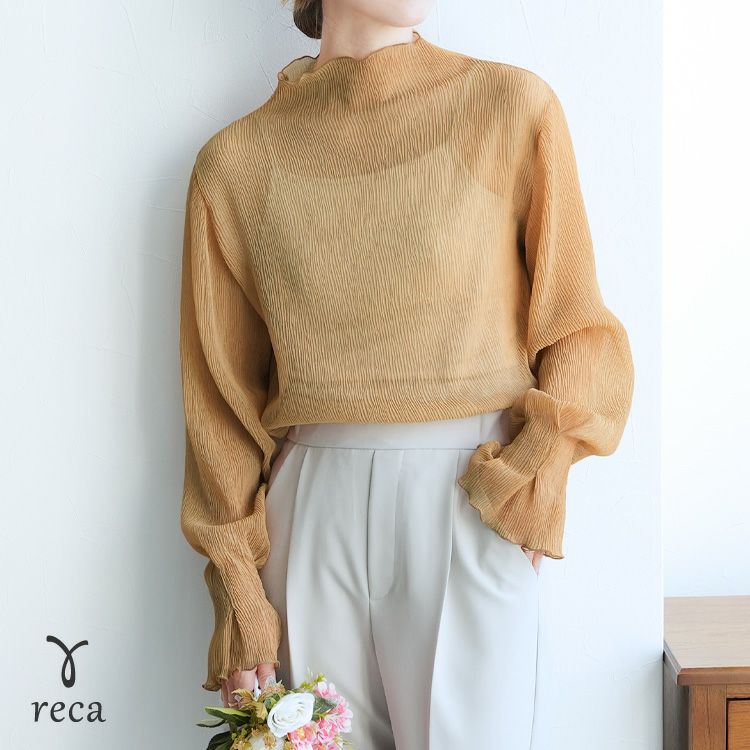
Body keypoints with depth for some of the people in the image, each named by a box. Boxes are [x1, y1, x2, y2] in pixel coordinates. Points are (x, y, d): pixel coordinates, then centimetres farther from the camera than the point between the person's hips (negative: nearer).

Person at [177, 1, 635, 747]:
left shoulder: (513, 107, -1)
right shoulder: (235, 162, 3)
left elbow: (577, 330, 4)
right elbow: (219, 397, 6)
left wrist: (527, 478, -11)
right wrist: (240, 600, 3)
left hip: (471, 521, -1)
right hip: (311, 514, 2)